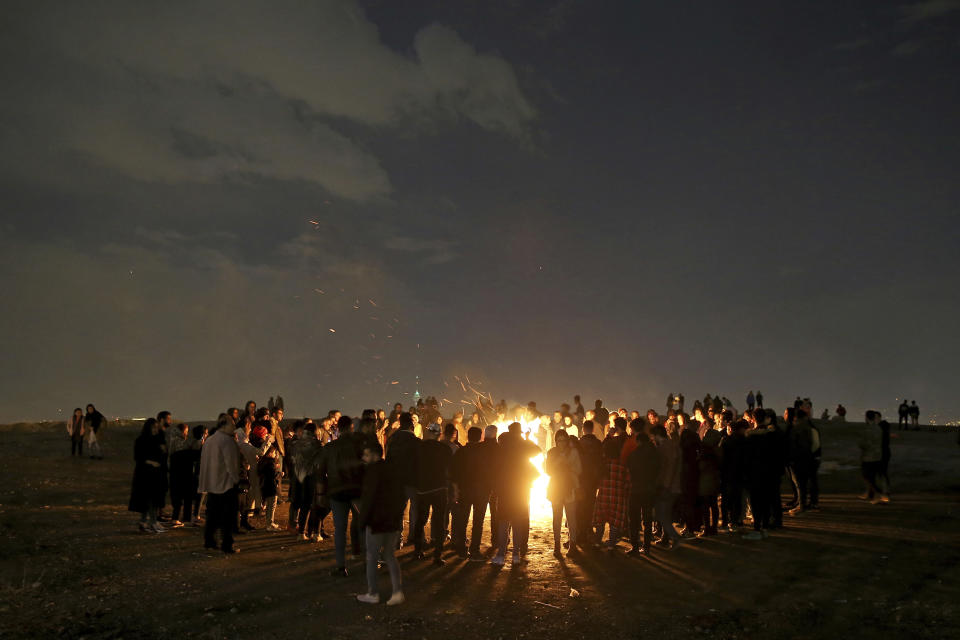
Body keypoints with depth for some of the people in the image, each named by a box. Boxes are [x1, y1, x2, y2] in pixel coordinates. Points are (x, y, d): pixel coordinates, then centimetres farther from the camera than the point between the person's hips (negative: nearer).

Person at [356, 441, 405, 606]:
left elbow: (368, 498, -18)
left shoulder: (373, 471, -14)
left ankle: (372, 594, 14)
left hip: (377, 522, -8)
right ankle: (397, 591, 7)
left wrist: (362, 521, -11)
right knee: (389, 555, 15)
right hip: (394, 521, 8)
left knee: (372, 558, 6)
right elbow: (400, 496, 15)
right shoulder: (391, 470, 11)